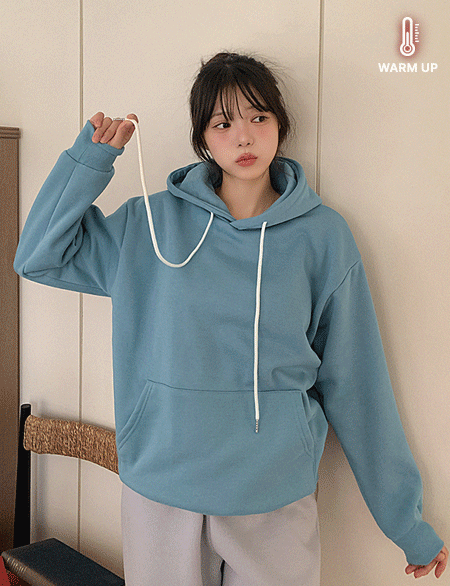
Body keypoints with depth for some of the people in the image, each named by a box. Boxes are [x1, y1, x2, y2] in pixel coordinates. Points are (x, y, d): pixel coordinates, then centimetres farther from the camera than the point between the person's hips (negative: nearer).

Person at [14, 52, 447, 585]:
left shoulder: (322, 236, -4)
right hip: (158, 486, 1)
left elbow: (354, 384, -1)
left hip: (275, 494, -1)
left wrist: (407, 521, 3)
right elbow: (39, 258, 2)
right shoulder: (152, 224, -1)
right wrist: (93, 156, -6)